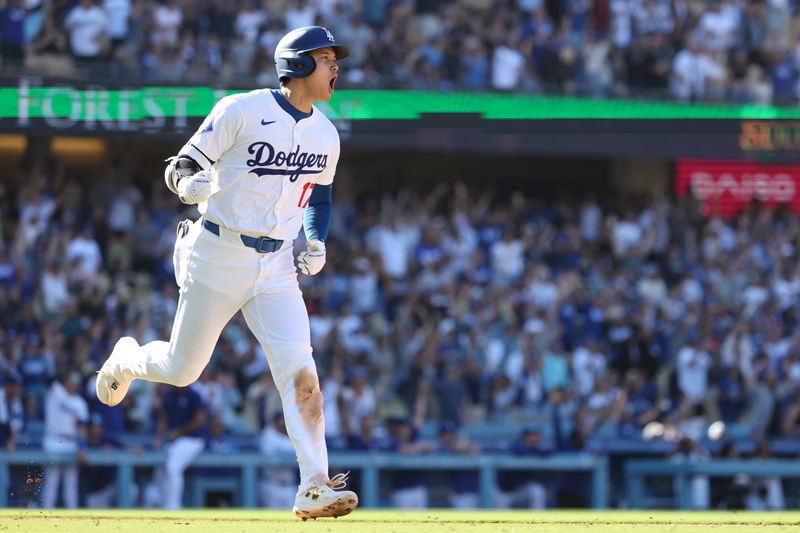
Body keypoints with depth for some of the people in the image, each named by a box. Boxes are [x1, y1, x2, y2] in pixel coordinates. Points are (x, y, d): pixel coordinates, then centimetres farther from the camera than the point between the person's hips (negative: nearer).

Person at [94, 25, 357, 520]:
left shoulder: (326, 135, 7)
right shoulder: (241, 111, -11)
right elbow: (179, 167, -8)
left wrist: (316, 242, 5)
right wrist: (188, 184, -32)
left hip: (275, 266, 4)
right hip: (218, 255, -4)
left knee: (300, 372, -13)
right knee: (182, 369, 6)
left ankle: (314, 488, -16)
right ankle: (127, 358, 41)